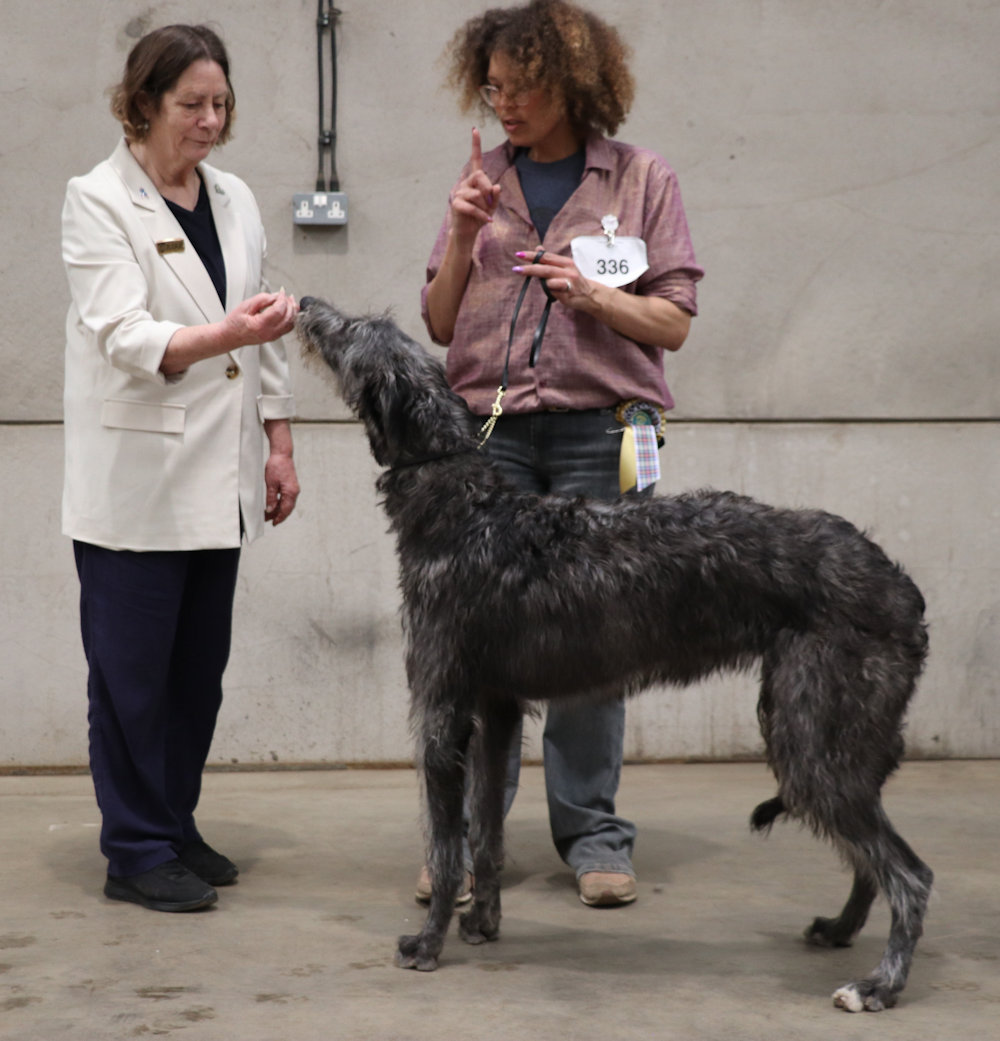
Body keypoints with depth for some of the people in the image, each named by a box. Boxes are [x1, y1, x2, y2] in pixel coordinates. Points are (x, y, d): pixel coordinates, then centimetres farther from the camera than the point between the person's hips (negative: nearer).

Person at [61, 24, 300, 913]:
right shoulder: (99, 200, -7)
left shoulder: (235, 200, 12)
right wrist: (226, 334, -33)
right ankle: (137, 851, 8)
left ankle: (175, 828, 23)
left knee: (200, 669, 11)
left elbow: (264, 340, 17)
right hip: (135, 480, -6)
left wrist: (280, 446, 12)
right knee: (133, 671, -1)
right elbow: (124, 337, -18)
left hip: (218, 481, 6)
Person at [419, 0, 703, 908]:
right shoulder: (484, 181, 13)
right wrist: (463, 236, -4)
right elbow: (440, 323, 11)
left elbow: (673, 322, 4)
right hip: (489, 432, 2)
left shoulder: (641, 181, 6)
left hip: (599, 432, -2)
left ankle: (593, 834, 11)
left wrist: (592, 293, -12)